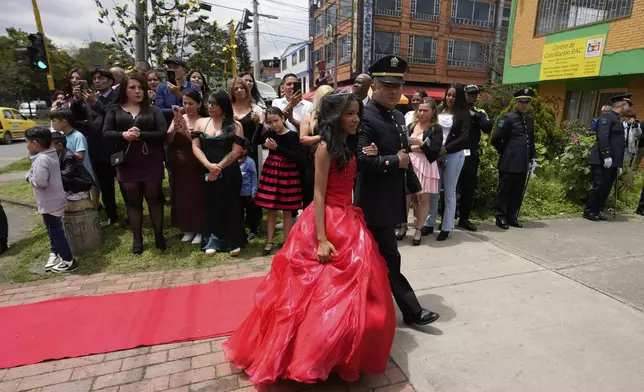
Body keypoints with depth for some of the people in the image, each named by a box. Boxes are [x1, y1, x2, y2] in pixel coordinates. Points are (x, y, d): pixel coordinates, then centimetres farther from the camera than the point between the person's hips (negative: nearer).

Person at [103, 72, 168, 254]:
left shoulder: (153, 110, 3)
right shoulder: (115, 110, 6)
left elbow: (162, 133, -7)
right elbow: (106, 133, 0)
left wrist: (140, 135, -19)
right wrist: (123, 135, -19)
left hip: (151, 163, -1)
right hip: (127, 163, 1)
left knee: (154, 199, 7)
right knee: (132, 201, 9)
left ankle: (159, 235, 20)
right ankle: (137, 238, 21)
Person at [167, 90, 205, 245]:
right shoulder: (178, 118, 6)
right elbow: (168, 141, -2)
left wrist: (187, 131, -26)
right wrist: (174, 128, -20)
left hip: (196, 167, -4)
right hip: (179, 166, 4)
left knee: (197, 197, 0)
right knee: (182, 197, 10)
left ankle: (199, 230, 17)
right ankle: (187, 229, 25)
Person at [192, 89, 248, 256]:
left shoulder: (235, 125, -3)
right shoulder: (201, 123, 7)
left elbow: (236, 151, -9)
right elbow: (196, 147, 1)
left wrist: (219, 168, -14)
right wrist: (209, 165, -15)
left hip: (229, 173, -3)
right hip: (207, 174, 3)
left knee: (231, 206, 4)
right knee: (211, 206, 9)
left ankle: (234, 242, 16)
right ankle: (213, 241, 21)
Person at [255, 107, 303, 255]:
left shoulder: (292, 136, -8)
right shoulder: (269, 134, 4)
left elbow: (296, 157, -17)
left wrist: (277, 148, -23)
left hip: (287, 174, -3)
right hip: (271, 172, 3)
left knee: (286, 210, 6)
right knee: (271, 209, 9)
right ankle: (270, 241, 20)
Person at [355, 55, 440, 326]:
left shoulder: (398, 116, 14)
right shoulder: (365, 116, -17)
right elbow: (360, 158, -27)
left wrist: (414, 186, 22)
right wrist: (393, 161, -18)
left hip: (391, 198, 9)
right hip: (376, 200, -9)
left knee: (379, 256, 19)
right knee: (389, 258, 2)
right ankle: (411, 310, 14)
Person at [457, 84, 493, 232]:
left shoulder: (480, 113, 13)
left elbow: (488, 128, -3)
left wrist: (475, 115, -11)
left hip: (471, 156, 5)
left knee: (469, 188, 9)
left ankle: (464, 219, 22)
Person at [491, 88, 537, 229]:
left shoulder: (530, 119, 14)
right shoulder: (508, 118, -7)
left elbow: (531, 140, 21)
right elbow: (495, 139, -9)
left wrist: (533, 158, 12)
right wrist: (505, 153, 1)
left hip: (523, 163, 6)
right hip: (509, 163, -6)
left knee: (517, 192, 11)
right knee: (504, 191, 3)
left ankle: (512, 217, 22)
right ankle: (500, 217, 13)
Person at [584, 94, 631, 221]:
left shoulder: (616, 119, 21)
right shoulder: (607, 116, -7)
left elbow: (617, 141, 21)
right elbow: (603, 137, -18)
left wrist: (618, 161, 16)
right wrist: (606, 156, -24)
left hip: (612, 162, 9)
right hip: (603, 161, -9)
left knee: (606, 188, 9)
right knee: (599, 186, -7)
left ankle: (596, 211, 16)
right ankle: (589, 211, 2)